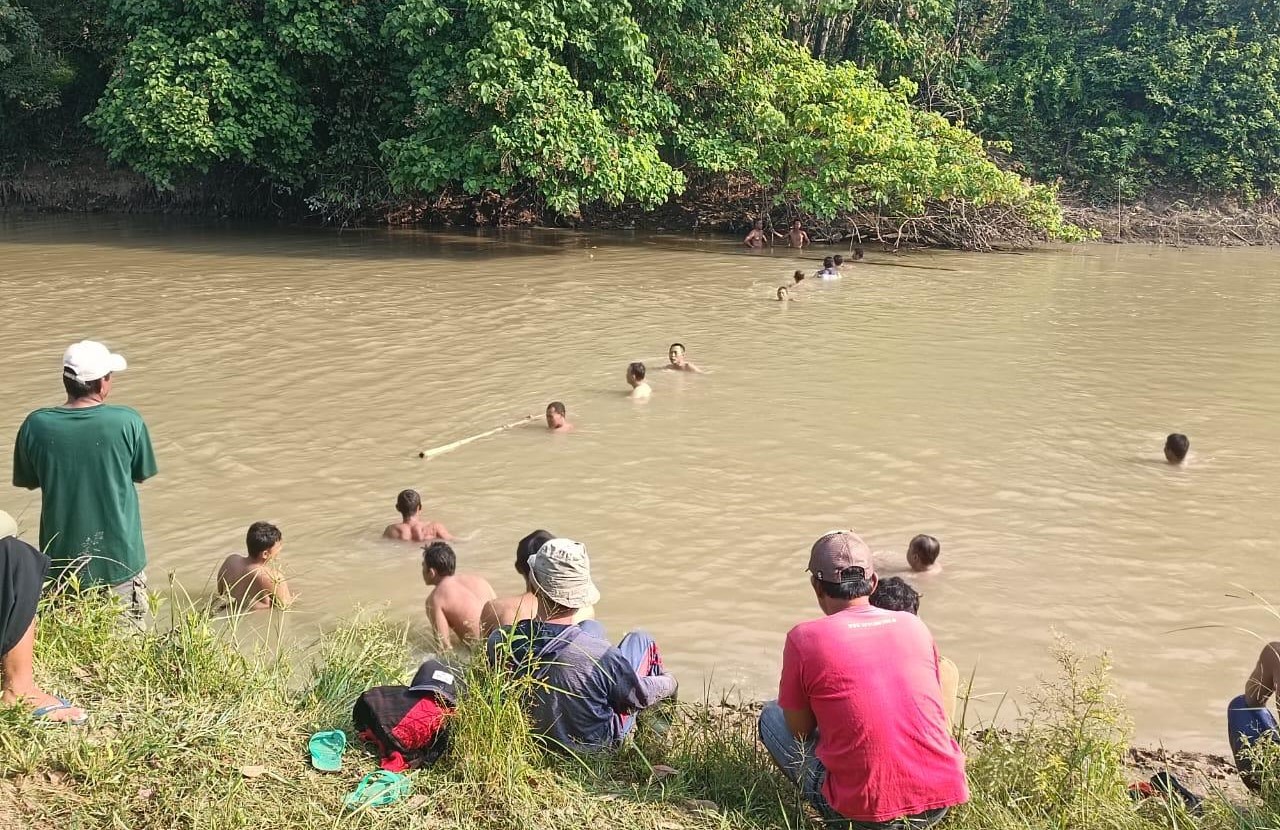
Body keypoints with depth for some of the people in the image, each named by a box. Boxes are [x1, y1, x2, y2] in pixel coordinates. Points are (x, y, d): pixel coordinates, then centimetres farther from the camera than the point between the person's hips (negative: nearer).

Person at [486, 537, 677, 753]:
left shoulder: (498, 642, -28)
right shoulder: (599, 655, -39)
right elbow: (640, 695, -20)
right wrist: (669, 682, 4)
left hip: (537, 736, 4)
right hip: (597, 743, -4)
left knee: (591, 628, 20)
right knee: (640, 639, 14)